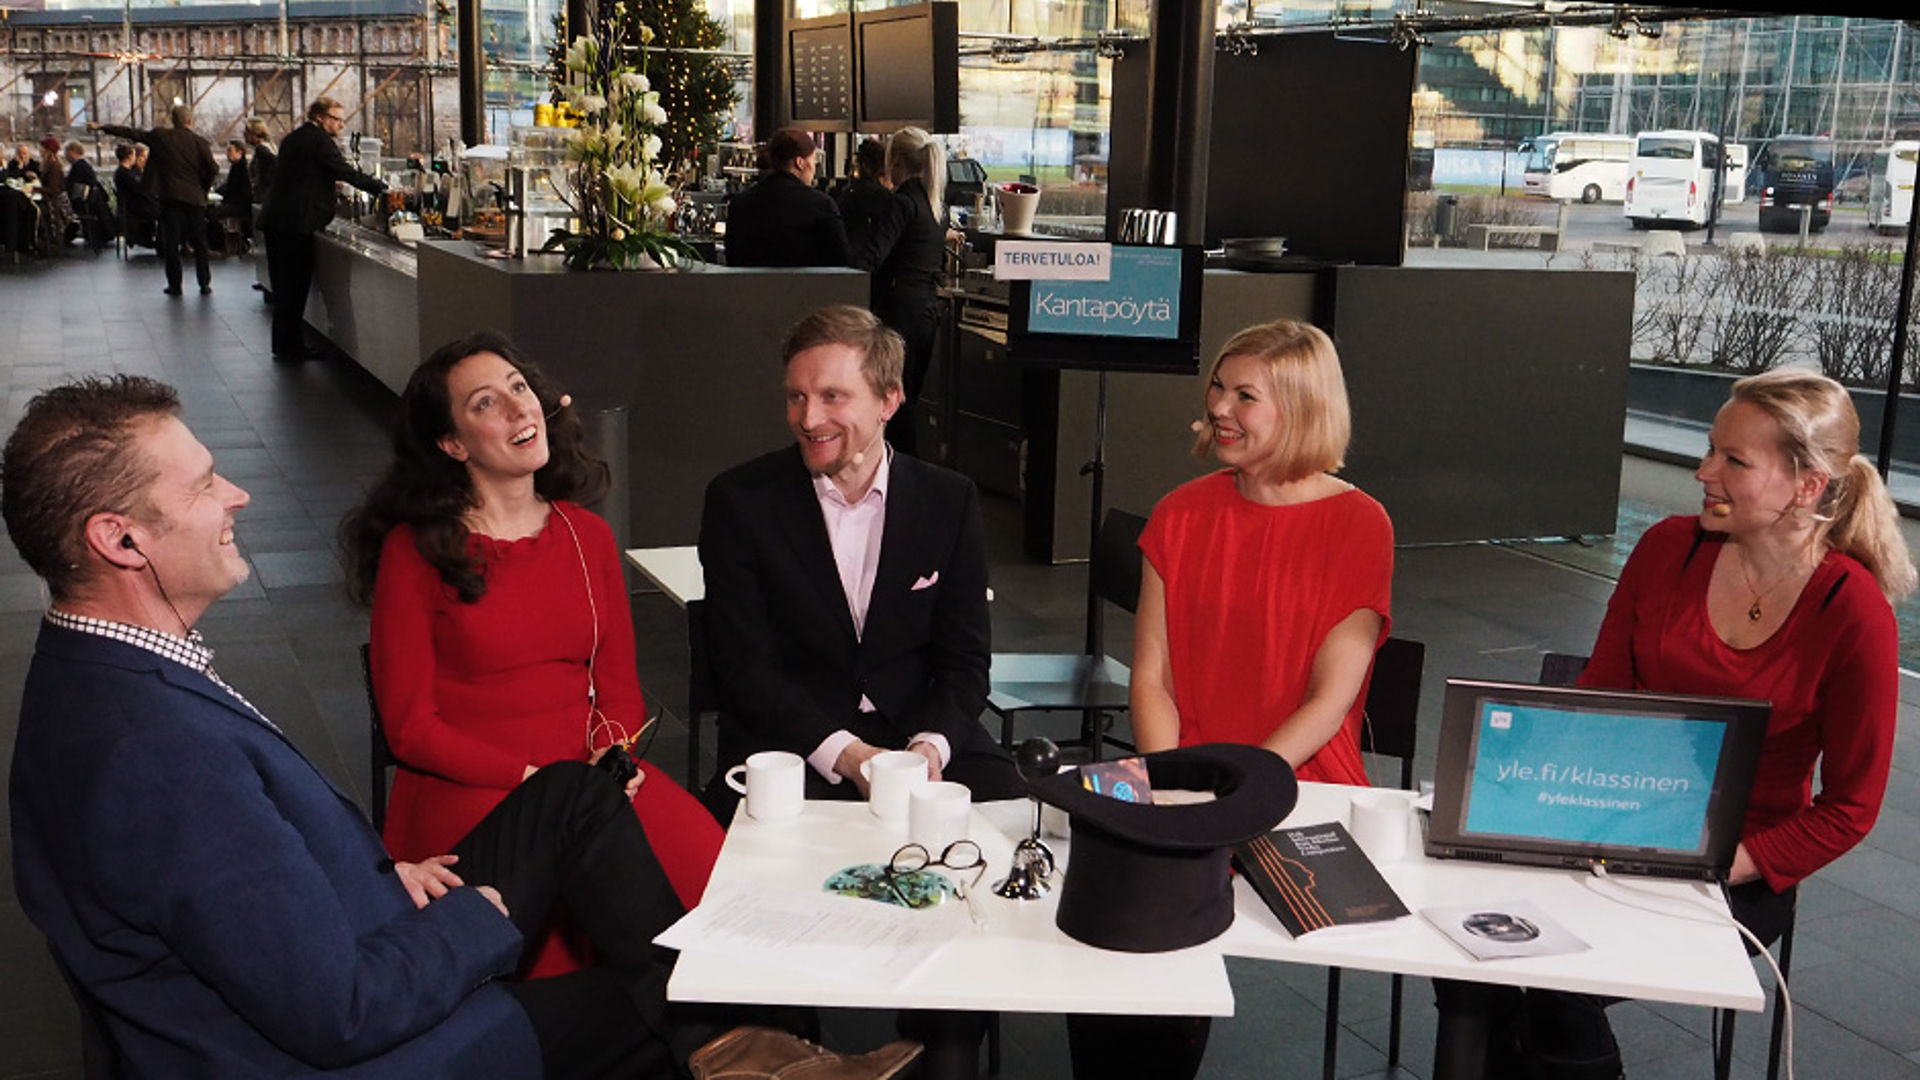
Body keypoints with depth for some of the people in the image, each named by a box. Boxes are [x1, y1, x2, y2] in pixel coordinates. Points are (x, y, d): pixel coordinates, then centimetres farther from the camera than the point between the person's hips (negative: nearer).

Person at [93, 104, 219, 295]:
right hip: (195, 198, 0)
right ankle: (204, 284, 8)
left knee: (171, 242, 5)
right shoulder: (199, 142, -2)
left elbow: (130, 133, 5)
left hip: (170, 196, 0)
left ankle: (175, 285, 5)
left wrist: (102, 127, 14)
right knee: (199, 243, 8)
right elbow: (212, 171, -5)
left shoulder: (161, 136, 0)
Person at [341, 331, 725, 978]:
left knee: (711, 869, -25)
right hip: (465, 789, -4)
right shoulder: (415, 550, -1)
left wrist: (614, 752, -8)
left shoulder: (588, 536, 14)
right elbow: (412, 726, -3)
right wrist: (531, 778, -14)